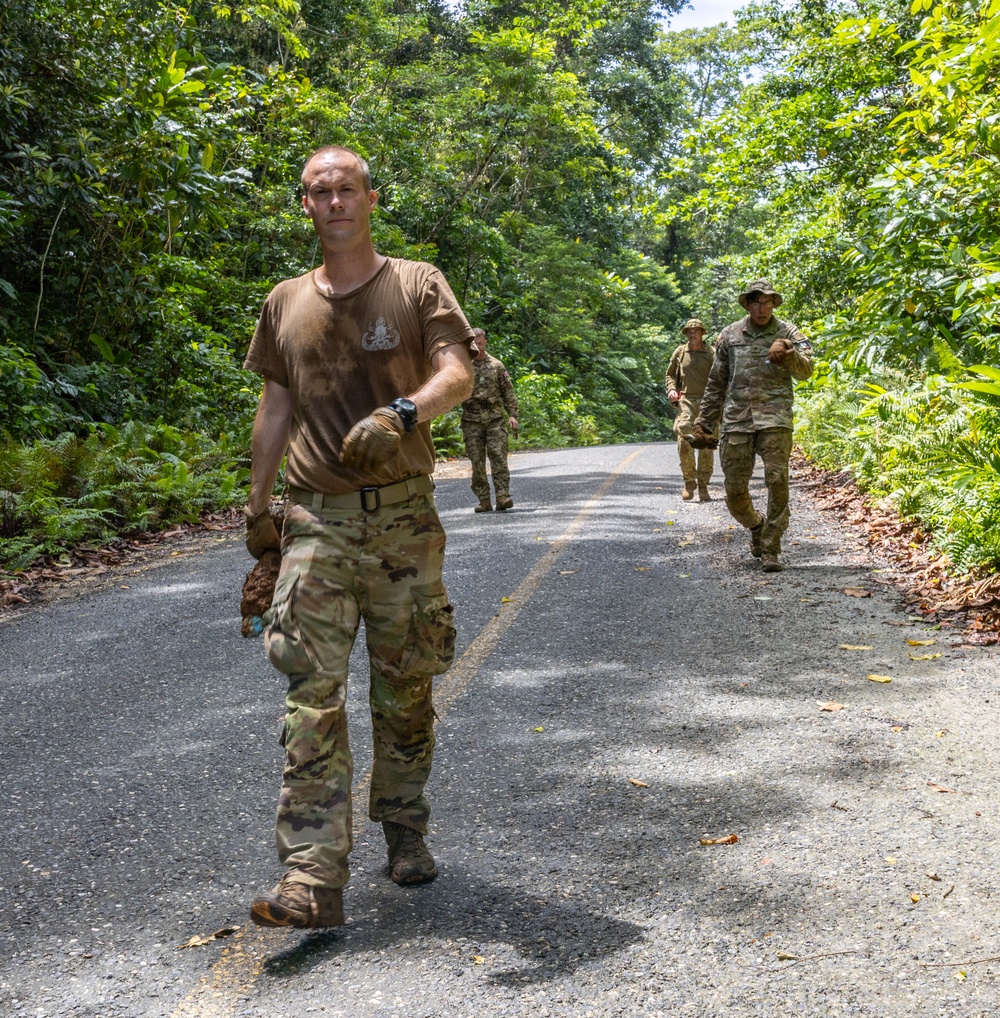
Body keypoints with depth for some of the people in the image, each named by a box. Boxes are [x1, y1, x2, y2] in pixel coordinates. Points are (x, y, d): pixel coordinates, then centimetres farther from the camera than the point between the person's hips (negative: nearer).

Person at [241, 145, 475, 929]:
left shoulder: (416, 286, 3)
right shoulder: (287, 303, 12)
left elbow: (458, 373, -12)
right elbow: (276, 405, 18)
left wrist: (400, 415, -31)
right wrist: (257, 502, 15)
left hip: (403, 517, -1)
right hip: (317, 519, 1)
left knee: (405, 687, 9)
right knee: (314, 692, -9)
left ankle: (405, 832, 29)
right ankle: (314, 878, -9)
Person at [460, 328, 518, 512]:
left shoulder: (496, 365, 8)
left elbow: (508, 392, 10)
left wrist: (512, 414, 1)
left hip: (495, 419, 0)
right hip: (472, 420, 0)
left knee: (499, 456, -10)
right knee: (477, 461, 0)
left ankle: (502, 496, -11)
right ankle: (484, 501, 4)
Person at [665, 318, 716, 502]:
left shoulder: (711, 353, 4)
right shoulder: (679, 352, 10)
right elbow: (670, 374, 22)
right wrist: (671, 389, 3)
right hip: (686, 401, 1)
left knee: (707, 446, 0)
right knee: (684, 443, -13)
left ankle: (703, 487, 9)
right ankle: (689, 482, 2)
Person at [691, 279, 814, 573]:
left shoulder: (787, 333, 7)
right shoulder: (729, 336, 12)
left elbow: (805, 370, -8)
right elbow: (716, 383, 18)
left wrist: (788, 354, -28)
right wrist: (704, 422, 16)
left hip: (774, 419, -2)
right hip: (736, 420, 2)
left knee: (777, 481, -15)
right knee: (734, 490, 1)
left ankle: (770, 550, -5)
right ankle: (756, 526, 32)